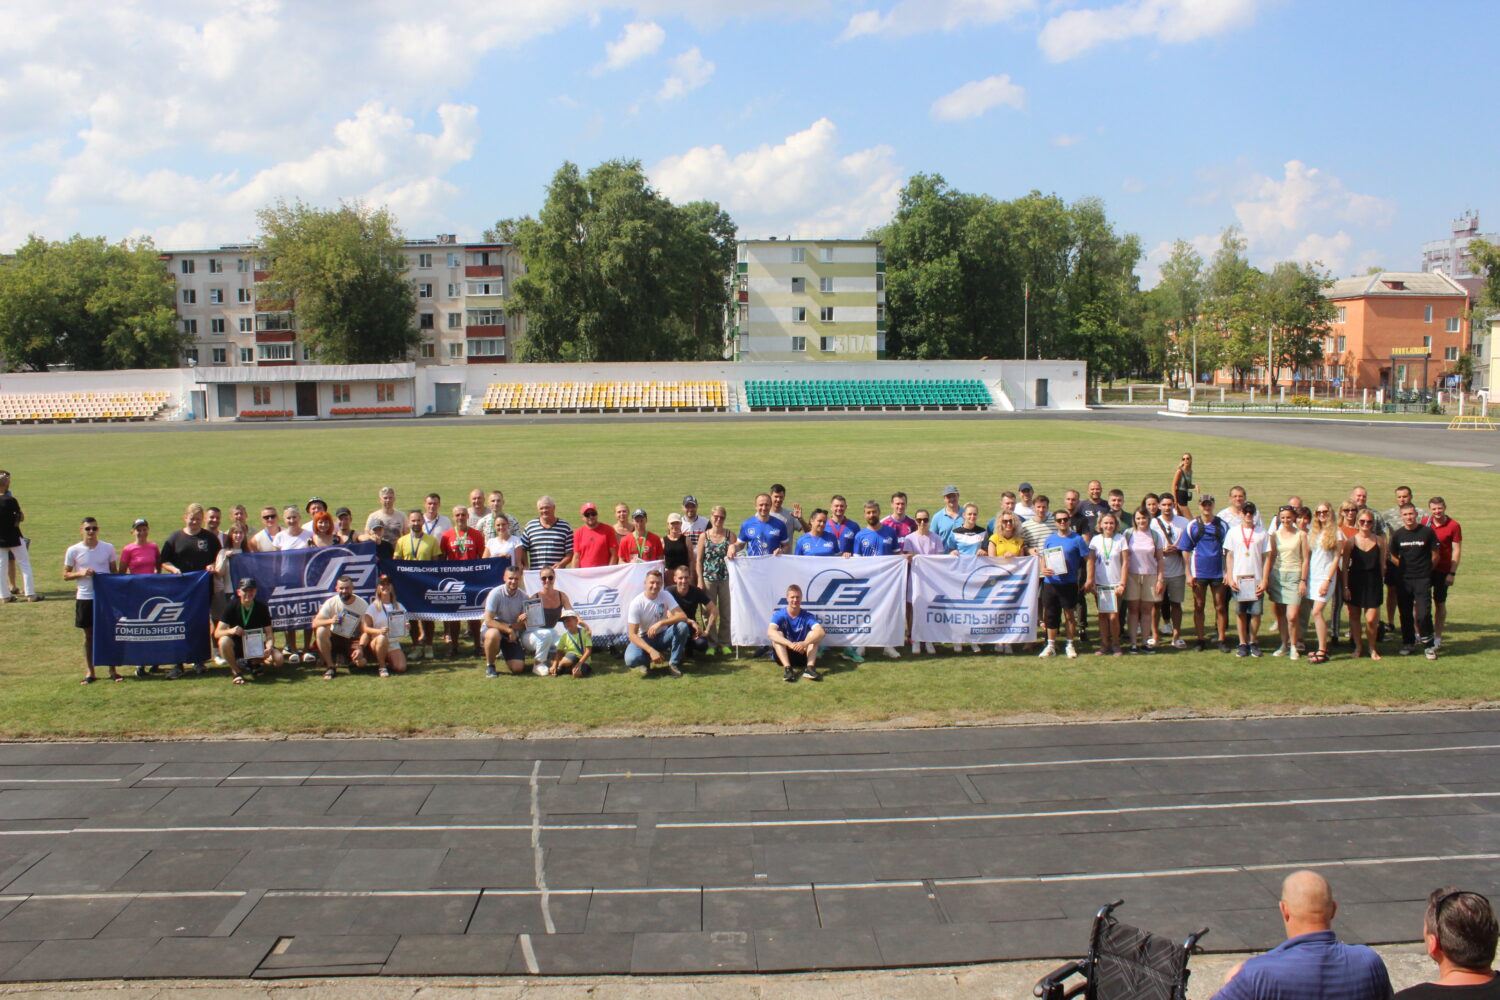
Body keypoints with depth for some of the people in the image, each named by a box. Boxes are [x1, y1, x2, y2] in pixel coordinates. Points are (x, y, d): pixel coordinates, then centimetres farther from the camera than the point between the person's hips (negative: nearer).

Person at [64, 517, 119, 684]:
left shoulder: (108, 548, 1)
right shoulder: (73, 550, -1)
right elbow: (65, 575, 4)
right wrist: (81, 573, -15)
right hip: (84, 597, 0)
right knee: (89, 634, 7)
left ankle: (112, 670, 12)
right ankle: (89, 671, 16)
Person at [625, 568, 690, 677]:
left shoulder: (665, 596, -10)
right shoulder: (636, 603, -18)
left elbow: (683, 617, -22)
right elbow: (632, 634, -20)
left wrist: (660, 623, -37)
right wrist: (651, 650, -34)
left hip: (663, 636, 3)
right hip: (645, 639, -2)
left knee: (682, 626, -28)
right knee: (631, 660, -34)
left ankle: (673, 664, -11)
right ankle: (646, 662, 4)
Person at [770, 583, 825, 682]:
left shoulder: (807, 616, -8)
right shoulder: (779, 614, -11)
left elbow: (820, 632, -25)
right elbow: (770, 632, -31)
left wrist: (805, 643, -45)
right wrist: (790, 644, -45)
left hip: (802, 655, 1)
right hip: (783, 655, -1)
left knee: (813, 634, -20)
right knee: (778, 635, -26)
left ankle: (810, 667, -35)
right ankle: (787, 668, -40)